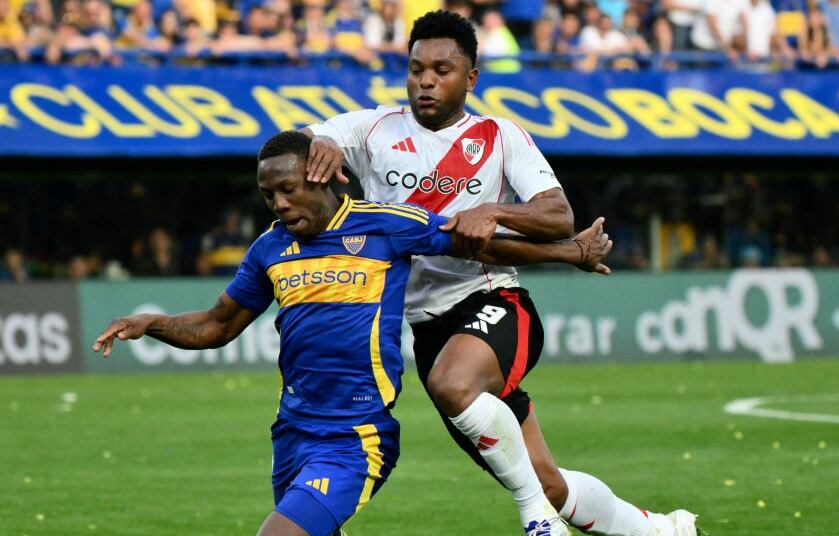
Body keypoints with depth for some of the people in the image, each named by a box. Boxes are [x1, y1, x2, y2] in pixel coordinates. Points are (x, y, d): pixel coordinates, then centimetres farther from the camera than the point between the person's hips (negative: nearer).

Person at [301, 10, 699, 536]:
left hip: (493, 302, -3)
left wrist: (493, 212, -26)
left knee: (452, 383, -39)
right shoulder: (377, 130, 8)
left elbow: (561, 219, -8)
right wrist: (319, 144, -26)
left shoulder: (499, 137, 3)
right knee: (548, 483, 4)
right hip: (428, 327, 3)